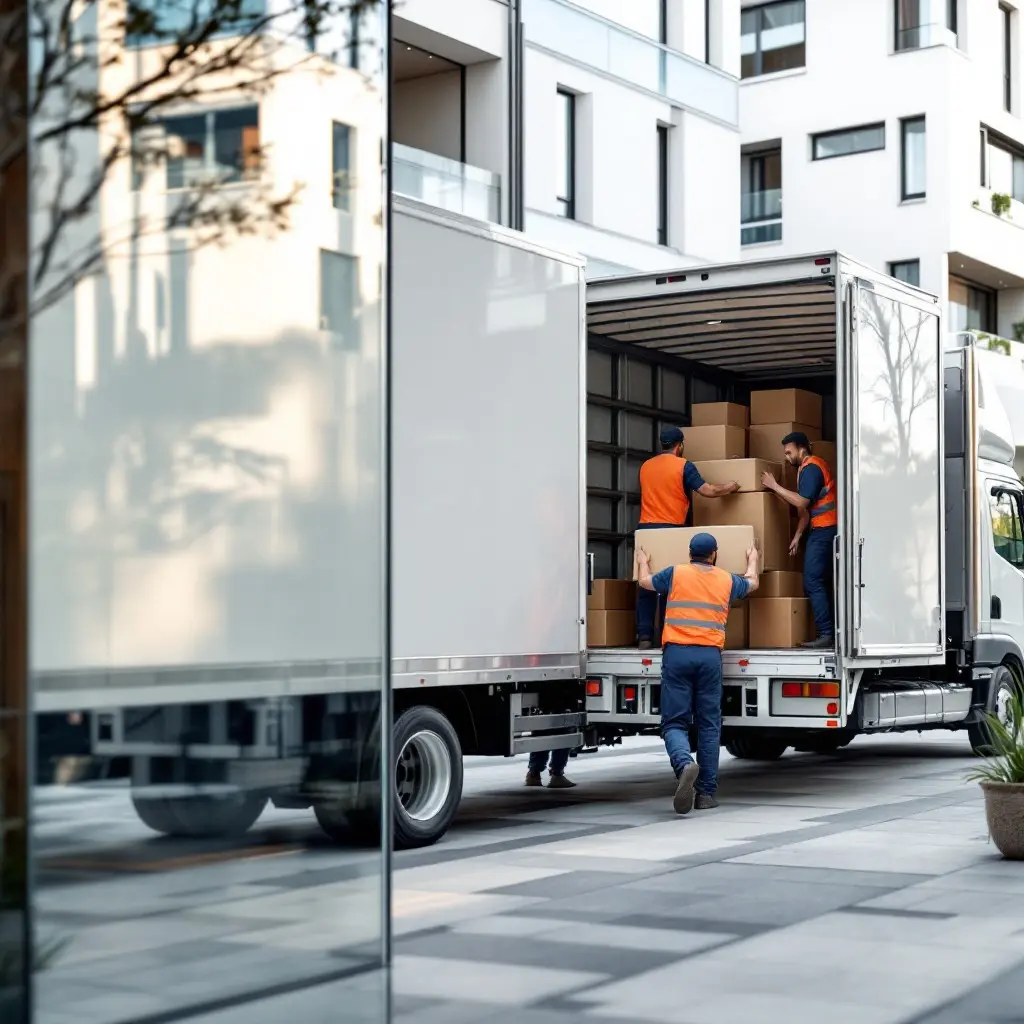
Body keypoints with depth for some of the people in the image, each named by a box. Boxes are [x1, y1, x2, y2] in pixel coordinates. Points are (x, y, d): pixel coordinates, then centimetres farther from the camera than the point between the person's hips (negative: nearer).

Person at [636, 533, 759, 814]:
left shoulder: (675, 574, 8)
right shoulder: (727, 580, 14)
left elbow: (645, 581, 28)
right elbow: (751, 583, 37)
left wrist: (644, 563, 50)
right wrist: (752, 561, 58)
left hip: (677, 653, -1)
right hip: (710, 655, 1)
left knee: (675, 723, 1)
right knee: (709, 726, 8)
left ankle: (685, 764, -29)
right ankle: (706, 792, 8)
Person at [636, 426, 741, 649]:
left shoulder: (645, 466, 12)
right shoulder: (683, 466, -3)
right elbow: (708, 491, -8)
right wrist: (730, 487, 10)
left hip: (646, 529, 4)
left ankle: (644, 637, -1)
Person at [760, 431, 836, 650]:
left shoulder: (811, 468, -12)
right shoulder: (810, 467, 20)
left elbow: (802, 502, -21)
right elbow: (807, 508, 19)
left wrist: (774, 486, -14)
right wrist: (797, 535, 14)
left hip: (822, 530, -11)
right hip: (824, 530, 11)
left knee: (813, 582, -13)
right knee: (823, 582, 11)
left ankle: (826, 634, -16)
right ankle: (832, 632, 11)